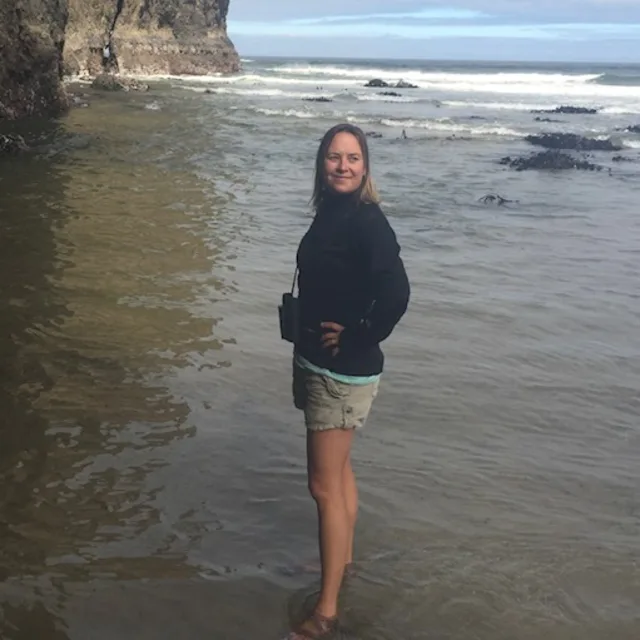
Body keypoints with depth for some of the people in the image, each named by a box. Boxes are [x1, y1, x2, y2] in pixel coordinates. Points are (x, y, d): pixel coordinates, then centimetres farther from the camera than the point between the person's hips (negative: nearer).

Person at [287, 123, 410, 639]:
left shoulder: (366, 220, -20)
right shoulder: (329, 212, 7)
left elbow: (395, 293, -31)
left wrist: (357, 339, -20)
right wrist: (308, 343, 9)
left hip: (344, 371, -9)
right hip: (317, 363, 9)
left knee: (325, 486, -3)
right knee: (339, 470, 23)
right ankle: (344, 558, 43)